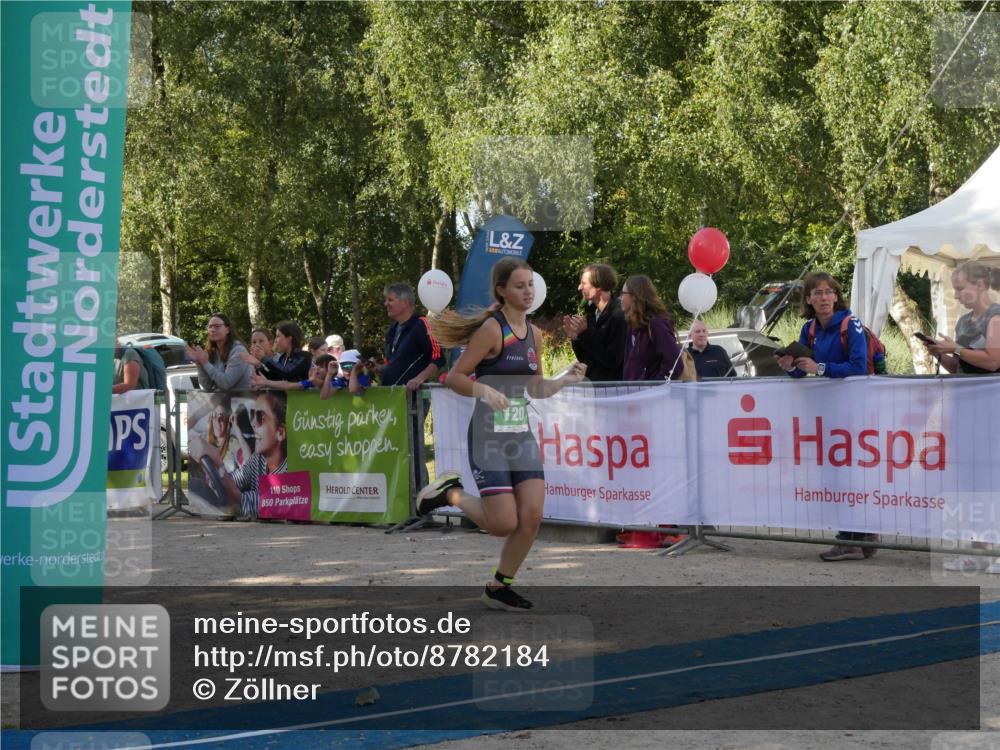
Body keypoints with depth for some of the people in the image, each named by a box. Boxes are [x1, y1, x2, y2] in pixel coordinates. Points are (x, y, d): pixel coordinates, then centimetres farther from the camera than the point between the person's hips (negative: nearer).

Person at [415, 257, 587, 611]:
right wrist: (485, 389, -29)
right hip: (489, 437, -7)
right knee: (504, 524, -9)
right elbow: (454, 377, -13)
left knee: (532, 516, -4)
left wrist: (566, 379, 4)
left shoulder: (533, 333, 11)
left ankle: (499, 588, 14)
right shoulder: (492, 329, -12)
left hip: (521, 435, 7)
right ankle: (450, 493, 18)